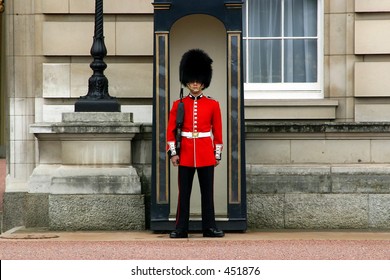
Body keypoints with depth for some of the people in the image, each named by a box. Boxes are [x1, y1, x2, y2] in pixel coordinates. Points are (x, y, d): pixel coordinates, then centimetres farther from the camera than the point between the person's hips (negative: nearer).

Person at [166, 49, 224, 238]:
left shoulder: (213, 105, 4)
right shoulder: (179, 105, 3)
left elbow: (218, 131, 7)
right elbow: (171, 130, 3)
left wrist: (218, 154, 3)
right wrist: (173, 152, -4)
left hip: (206, 155, 0)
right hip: (185, 154, 0)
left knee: (207, 192, 3)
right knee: (184, 193, 3)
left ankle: (209, 227, 10)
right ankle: (181, 229, 7)